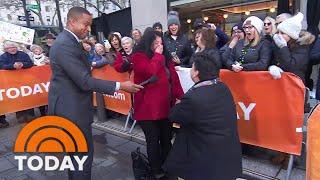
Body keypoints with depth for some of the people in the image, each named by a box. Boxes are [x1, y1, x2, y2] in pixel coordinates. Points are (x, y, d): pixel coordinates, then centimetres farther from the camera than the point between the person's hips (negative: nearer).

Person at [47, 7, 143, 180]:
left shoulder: (67, 40, 10)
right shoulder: (65, 44, -23)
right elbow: (85, 81, -27)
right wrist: (120, 86, -24)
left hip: (70, 105, 11)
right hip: (72, 108, -10)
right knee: (83, 153, 3)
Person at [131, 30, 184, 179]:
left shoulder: (165, 57, 12)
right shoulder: (139, 57, -6)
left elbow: (174, 78, 9)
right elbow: (151, 71, -26)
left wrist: (180, 96, 0)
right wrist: (157, 55, -12)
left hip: (166, 106, 6)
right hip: (148, 108, -6)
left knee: (166, 139, 15)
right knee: (153, 141, 5)